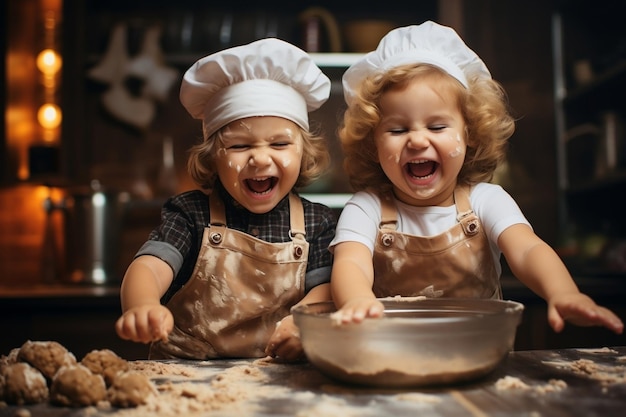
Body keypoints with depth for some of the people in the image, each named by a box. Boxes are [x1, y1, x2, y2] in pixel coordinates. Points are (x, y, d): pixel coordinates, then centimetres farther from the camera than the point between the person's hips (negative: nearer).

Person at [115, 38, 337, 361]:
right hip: (184, 374, -1)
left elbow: (324, 288, -1)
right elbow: (149, 267, -17)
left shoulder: (318, 223, 3)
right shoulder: (189, 214, -3)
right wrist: (142, 307, -40)